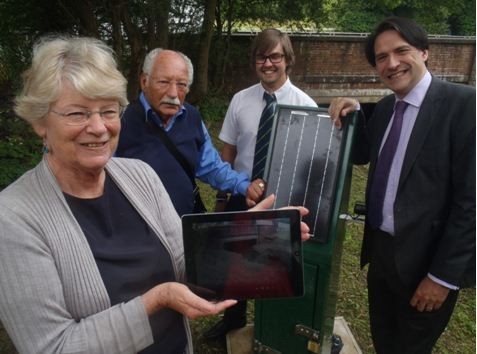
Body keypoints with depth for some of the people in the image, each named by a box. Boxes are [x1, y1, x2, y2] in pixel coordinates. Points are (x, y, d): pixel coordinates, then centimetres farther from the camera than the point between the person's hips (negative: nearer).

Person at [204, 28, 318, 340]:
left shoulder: (305, 105, -12)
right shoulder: (240, 100, -4)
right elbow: (228, 152, 3)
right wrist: (221, 197, 7)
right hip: (241, 196, 3)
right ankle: (233, 318, 47)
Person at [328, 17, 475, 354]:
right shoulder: (385, 107, 6)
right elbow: (362, 154, 17)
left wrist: (443, 275, -17)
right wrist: (351, 113, -1)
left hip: (425, 260, -6)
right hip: (381, 251, 6)